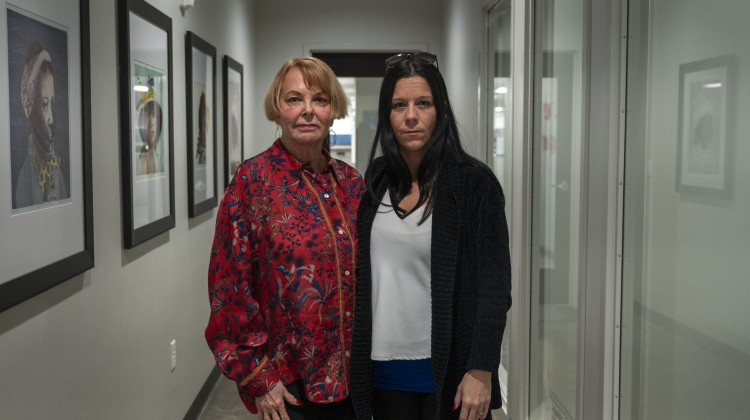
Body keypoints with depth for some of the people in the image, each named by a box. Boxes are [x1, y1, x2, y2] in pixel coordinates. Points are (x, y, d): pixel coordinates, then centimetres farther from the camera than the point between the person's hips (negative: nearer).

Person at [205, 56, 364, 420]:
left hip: (350, 375, 5)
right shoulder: (253, 180, -9)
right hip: (288, 383, -4)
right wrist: (257, 379, -11)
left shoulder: (351, 182, 5)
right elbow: (230, 285, -10)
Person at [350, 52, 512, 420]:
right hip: (385, 370, 4)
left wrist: (481, 371, -16)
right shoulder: (375, 180, 6)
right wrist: (357, 357, 10)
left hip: (448, 369, -4)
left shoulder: (474, 182, -8)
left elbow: (494, 287, -10)